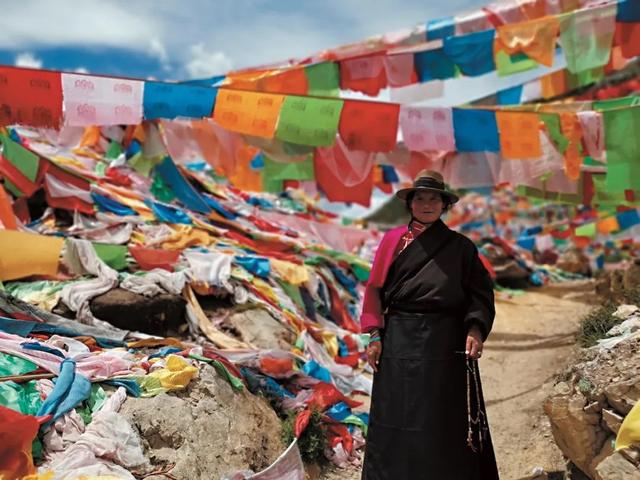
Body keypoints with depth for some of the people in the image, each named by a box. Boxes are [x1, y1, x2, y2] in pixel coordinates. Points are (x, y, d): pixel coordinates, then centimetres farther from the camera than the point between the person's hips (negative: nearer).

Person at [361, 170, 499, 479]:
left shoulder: (460, 246, 5)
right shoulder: (393, 240, 6)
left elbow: (480, 292, 3)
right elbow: (375, 289, 4)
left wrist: (475, 329, -14)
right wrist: (374, 336, -4)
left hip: (447, 343, 0)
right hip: (400, 341, 0)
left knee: (448, 420, 5)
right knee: (398, 418, 5)